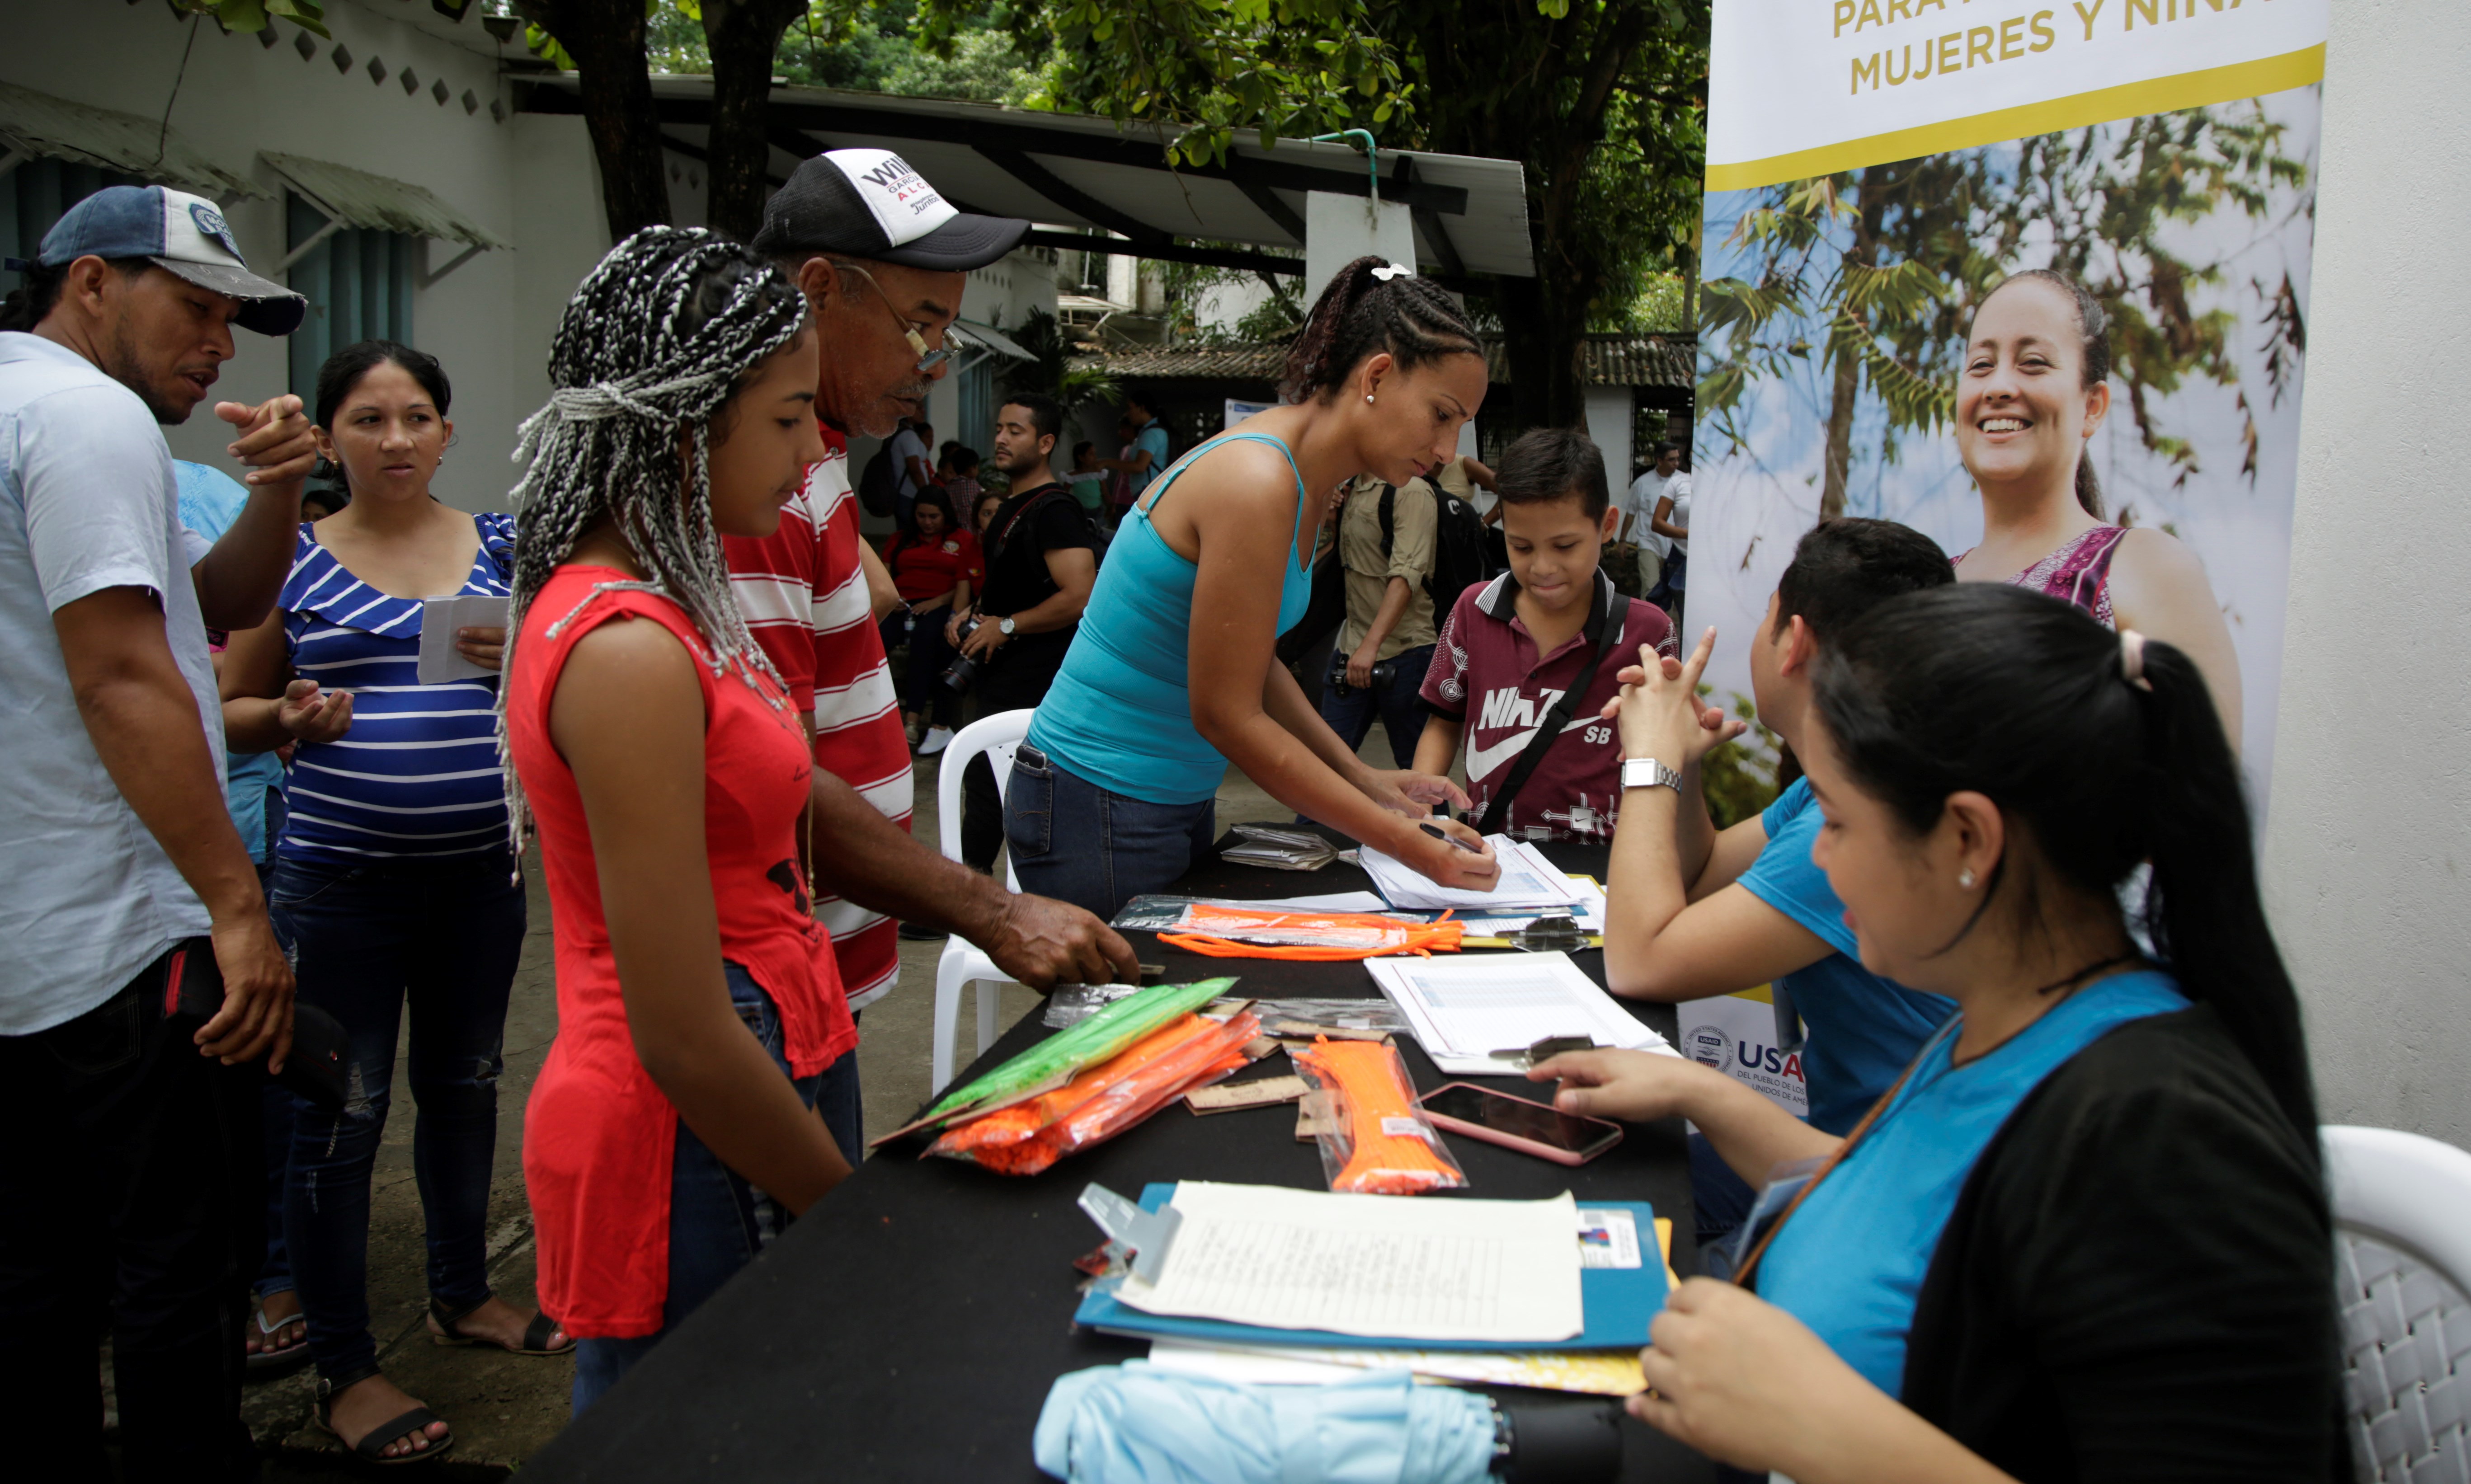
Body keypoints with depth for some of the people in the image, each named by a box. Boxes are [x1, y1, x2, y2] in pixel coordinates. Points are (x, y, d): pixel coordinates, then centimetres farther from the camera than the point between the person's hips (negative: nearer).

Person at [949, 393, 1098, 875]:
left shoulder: (1054, 510, -15)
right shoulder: (1012, 506, 17)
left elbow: (1080, 597, -25)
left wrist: (1005, 626, -18)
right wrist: (972, 614, 11)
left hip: (1030, 686, -10)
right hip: (1000, 676, 10)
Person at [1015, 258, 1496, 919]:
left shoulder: (1307, 483, 6)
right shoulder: (1257, 485, -23)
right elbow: (1227, 714, -23)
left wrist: (1365, 780, 4)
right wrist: (1406, 843, -21)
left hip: (1178, 800, 9)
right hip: (1102, 812, -9)